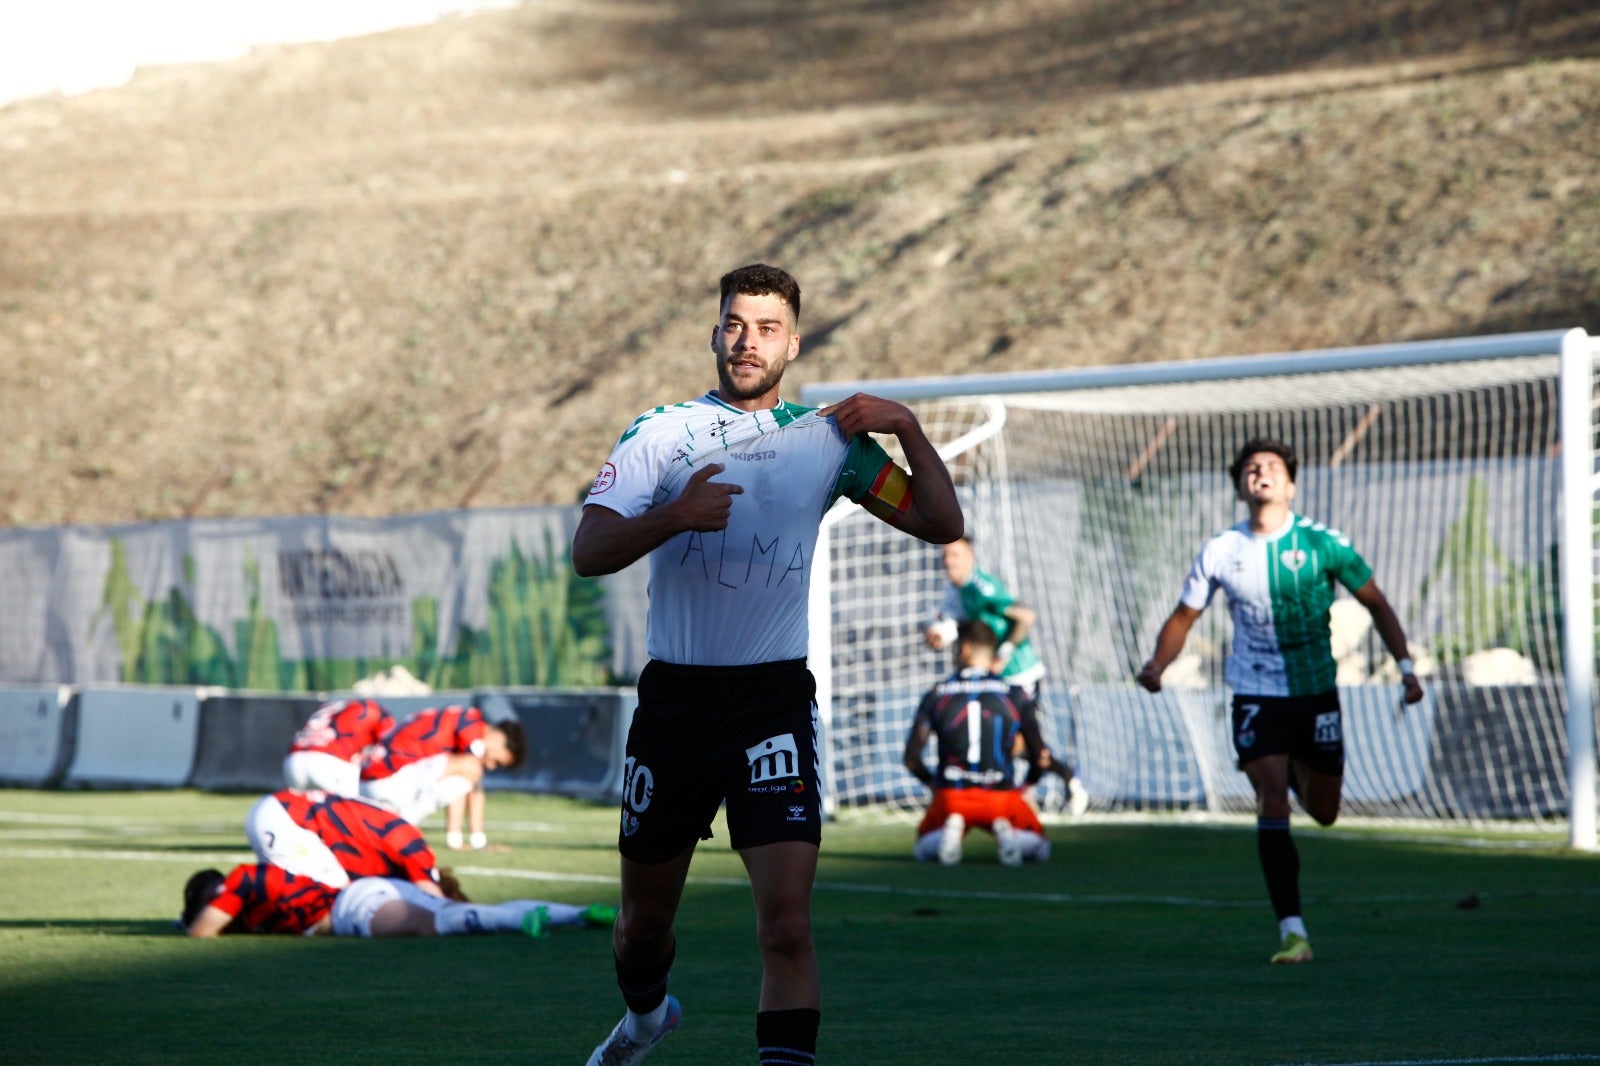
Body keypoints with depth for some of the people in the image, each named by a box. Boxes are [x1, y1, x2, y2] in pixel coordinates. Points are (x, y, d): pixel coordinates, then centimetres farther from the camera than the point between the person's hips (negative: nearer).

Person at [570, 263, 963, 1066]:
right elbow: (588, 553, -8)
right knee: (645, 919, 16)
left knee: (787, 923, -17)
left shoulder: (829, 440, 5)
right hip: (673, 695, 1)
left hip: (773, 699, -1)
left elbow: (941, 524, 6)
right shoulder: (662, 433, 3)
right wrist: (674, 515, -25)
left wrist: (907, 428, -7)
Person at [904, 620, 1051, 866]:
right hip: (1001, 797, -1)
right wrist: (1025, 786, 22)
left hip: (950, 798, 1)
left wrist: (933, 782, 21)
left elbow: (912, 759, 1)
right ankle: (1005, 832, -11)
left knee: (924, 850, 28)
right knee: (1040, 849, 23)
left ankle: (951, 828, -7)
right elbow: (1040, 757, 1)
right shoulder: (1014, 695, 1)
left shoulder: (935, 696, 3)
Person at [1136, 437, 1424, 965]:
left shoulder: (1322, 544, -6)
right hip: (1256, 696, -1)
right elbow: (1183, 617, 7)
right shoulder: (1220, 552, -3)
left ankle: (1298, 770, 49)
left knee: (1323, 812, 10)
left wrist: (1405, 664, -7)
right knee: (1272, 802, -17)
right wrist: (1157, 665, -12)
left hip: (1316, 691, 1)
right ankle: (1292, 931, -15)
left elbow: (1375, 604, 3)